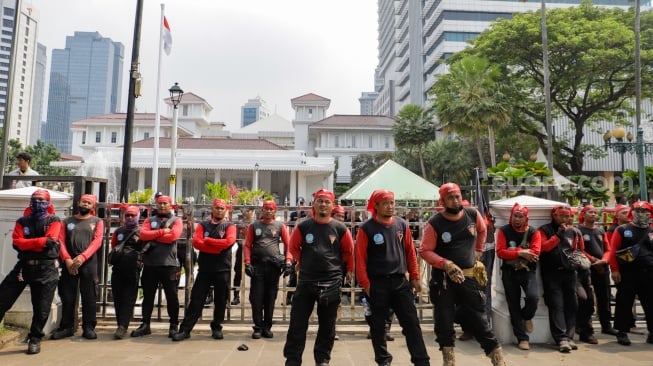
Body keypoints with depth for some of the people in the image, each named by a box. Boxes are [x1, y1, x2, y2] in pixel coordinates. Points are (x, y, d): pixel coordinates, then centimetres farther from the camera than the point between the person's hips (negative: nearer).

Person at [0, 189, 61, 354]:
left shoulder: (54, 221, 1)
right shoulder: (22, 221, 8)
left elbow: (50, 241, -16)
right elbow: (17, 242, -7)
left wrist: (28, 243, -11)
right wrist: (40, 241, -16)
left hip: (45, 269, -3)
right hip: (23, 266, 3)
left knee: (41, 309, 4)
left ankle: (35, 339, 21)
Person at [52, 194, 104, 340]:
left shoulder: (97, 221, 9)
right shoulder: (67, 221, 15)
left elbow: (97, 241, -3)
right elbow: (60, 241, 4)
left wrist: (82, 257, -16)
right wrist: (67, 259, -11)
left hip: (89, 263, -2)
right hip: (69, 263, 2)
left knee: (89, 297, -1)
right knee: (67, 297, 4)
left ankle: (88, 327, 6)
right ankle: (66, 327, 14)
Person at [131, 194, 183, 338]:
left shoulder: (176, 221, 5)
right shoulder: (149, 220, 15)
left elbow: (173, 236, -13)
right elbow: (143, 234, -4)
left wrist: (153, 236, -5)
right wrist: (162, 231, -12)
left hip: (168, 264, -3)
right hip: (149, 264, 3)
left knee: (171, 296, 2)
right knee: (148, 295, 10)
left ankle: (174, 326, 12)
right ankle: (145, 325, 20)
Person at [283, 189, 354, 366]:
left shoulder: (340, 228, -3)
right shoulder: (303, 226, -3)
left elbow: (349, 251, 11)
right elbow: (293, 248, 12)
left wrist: (349, 269, 16)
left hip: (331, 283, 0)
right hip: (306, 281, 0)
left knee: (327, 325, 10)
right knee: (297, 322, 2)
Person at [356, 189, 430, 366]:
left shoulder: (402, 224, 3)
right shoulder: (366, 229, -7)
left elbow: (410, 252, 8)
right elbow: (360, 258, -6)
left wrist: (415, 277, 7)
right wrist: (365, 284, -8)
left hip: (400, 281, 2)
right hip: (377, 284, -2)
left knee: (412, 322, 3)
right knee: (378, 326, 9)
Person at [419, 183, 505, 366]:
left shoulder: (473, 215, -1)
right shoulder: (434, 223, -13)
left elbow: (482, 230, 21)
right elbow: (425, 251, -12)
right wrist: (446, 264, -23)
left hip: (469, 276, 2)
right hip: (443, 278, -2)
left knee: (480, 320, 8)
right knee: (444, 322, 7)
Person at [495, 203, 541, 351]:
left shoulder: (533, 232, -1)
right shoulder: (503, 231, -3)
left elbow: (535, 253, -14)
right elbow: (500, 252, -13)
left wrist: (513, 251, -17)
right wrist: (520, 253, -20)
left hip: (528, 271, 0)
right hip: (509, 272, 0)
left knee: (533, 297, -23)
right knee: (514, 306, 4)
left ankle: (527, 317, 13)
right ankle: (522, 338, 18)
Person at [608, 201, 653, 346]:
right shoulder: (622, 230, 3)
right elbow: (613, 250, -3)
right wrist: (615, 270, -10)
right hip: (627, 273, -3)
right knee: (624, 303, 2)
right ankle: (622, 332, 11)